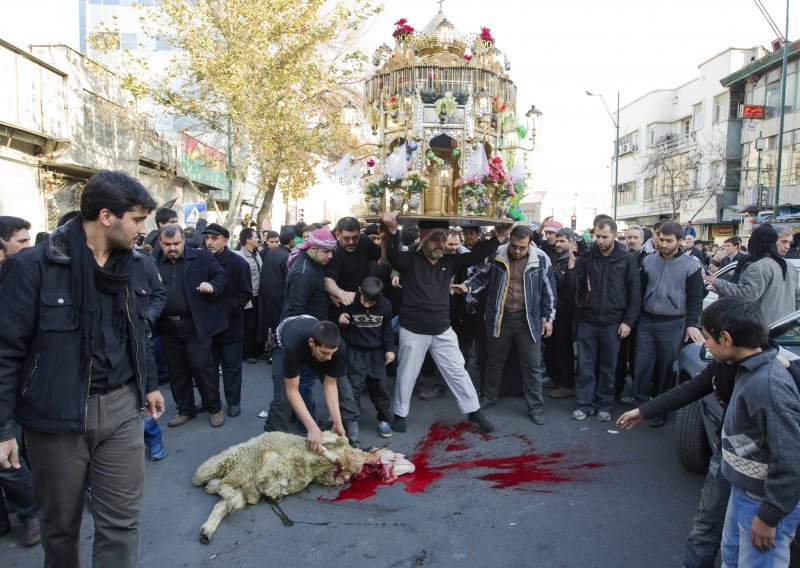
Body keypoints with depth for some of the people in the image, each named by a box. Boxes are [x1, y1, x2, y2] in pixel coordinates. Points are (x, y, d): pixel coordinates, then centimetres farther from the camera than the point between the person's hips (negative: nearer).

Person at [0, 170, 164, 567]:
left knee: (121, 521, 8)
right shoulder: (35, 266, -14)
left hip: (122, 408, 4)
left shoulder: (135, 264, 3)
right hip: (55, 414, -3)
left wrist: (149, 383, 19)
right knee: (60, 523, 17)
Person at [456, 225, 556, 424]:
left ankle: (535, 407, 20)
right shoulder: (496, 255, -6)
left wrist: (548, 318, 0)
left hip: (528, 318, -1)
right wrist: (467, 286, -5)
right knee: (494, 360, 16)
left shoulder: (541, 260, -8)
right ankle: (489, 397, 36)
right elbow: (483, 275, 11)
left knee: (532, 365, 6)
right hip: (499, 316, 2)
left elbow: (549, 291, 0)